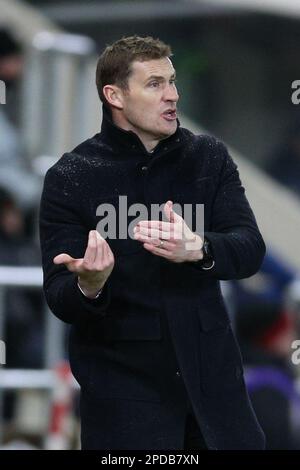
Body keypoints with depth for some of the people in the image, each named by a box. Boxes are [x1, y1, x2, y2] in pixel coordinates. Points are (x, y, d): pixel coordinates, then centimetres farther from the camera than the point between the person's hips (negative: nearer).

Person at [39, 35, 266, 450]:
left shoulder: (209, 157, 3)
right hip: (124, 380, -3)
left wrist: (198, 249, -30)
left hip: (210, 368, 3)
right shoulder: (69, 178, -5)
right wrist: (88, 286, -32)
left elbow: (250, 249, -8)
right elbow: (60, 299, -8)